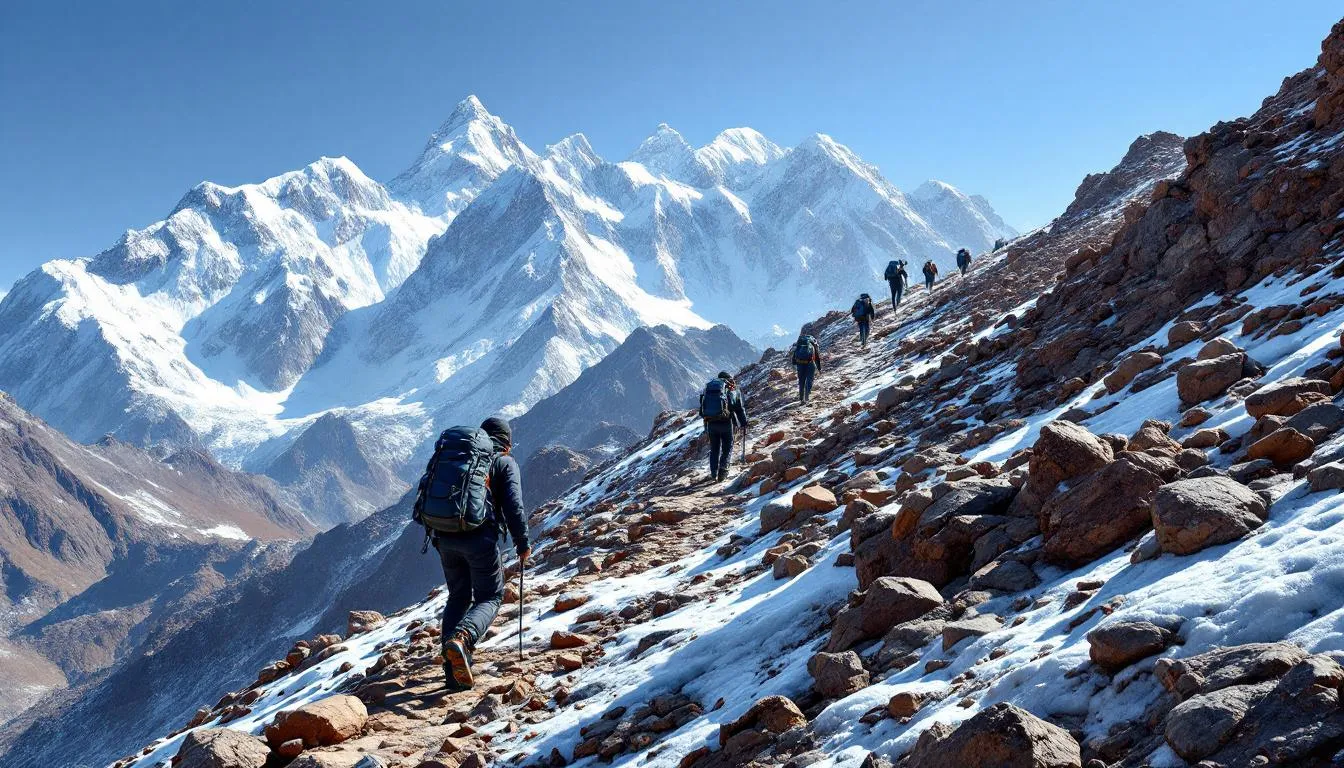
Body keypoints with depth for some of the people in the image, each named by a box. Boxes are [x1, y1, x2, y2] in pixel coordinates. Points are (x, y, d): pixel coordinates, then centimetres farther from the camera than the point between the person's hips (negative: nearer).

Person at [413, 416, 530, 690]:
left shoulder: (449, 454, 21)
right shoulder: (504, 462, 6)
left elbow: (429, 492, 19)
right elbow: (514, 508, -3)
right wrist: (522, 544, 8)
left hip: (443, 535, 5)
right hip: (478, 536, -5)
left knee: (458, 596, 20)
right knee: (490, 597, 10)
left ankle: (454, 670, 12)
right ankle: (462, 638, -21)